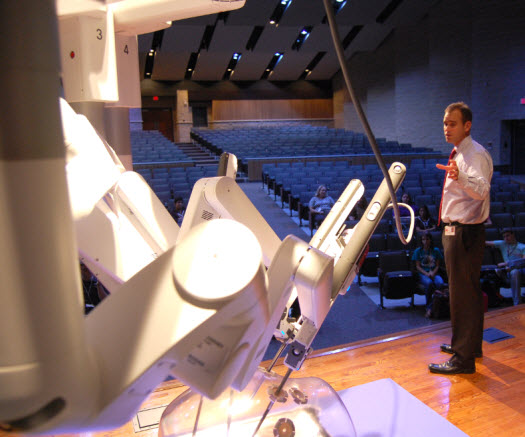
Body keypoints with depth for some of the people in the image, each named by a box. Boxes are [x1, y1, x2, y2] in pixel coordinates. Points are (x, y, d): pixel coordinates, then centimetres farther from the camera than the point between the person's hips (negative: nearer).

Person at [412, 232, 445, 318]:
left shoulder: (436, 251, 13)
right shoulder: (418, 251, 9)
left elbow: (437, 265, 10)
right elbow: (418, 266, 5)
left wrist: (433, 273, -10)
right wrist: (426, 273, -12)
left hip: (434, 273, 2)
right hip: (423, 274, -2)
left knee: (440, 283, -35)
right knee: (429, 283, -37)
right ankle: (429, 308, -31)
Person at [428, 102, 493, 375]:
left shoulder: (475, 154, -18)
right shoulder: (459, 154, 14)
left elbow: (482, 190, -37)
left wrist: (461, 177, -54)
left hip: (464, 232, -11)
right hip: (455, 230, 11)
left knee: (462, 294, -4)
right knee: (468, 291, 21)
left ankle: (463, 358, 7)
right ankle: (469, 345, 37)